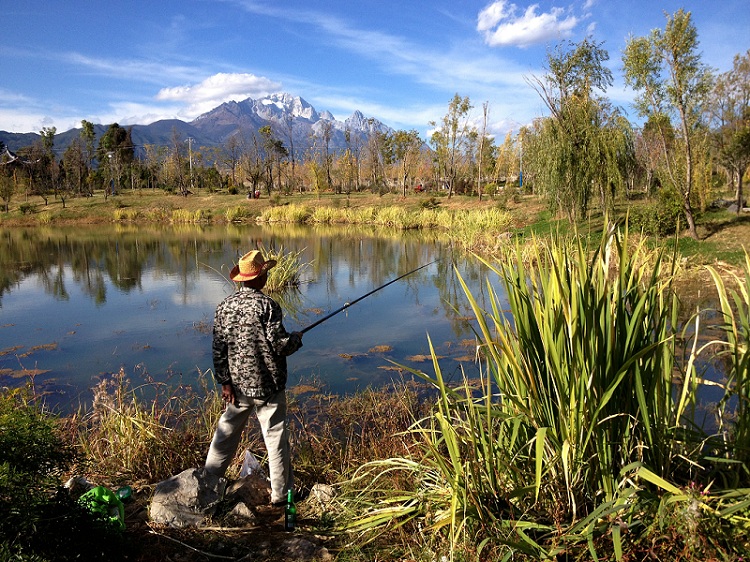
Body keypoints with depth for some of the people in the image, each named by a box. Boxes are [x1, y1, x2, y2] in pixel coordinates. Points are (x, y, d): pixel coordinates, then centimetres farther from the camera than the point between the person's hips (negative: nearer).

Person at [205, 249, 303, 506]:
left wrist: (225, 382, 7)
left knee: (226, 433, 20)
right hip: (267, 385, -5)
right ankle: (281, 493, 15)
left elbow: (218, 347, 2)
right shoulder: (267, 305, -16)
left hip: (237, 385, 5)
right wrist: (297, 339, 4)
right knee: (276, 437, 5)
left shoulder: (225, 306, 1)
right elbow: (280, 345, -16)